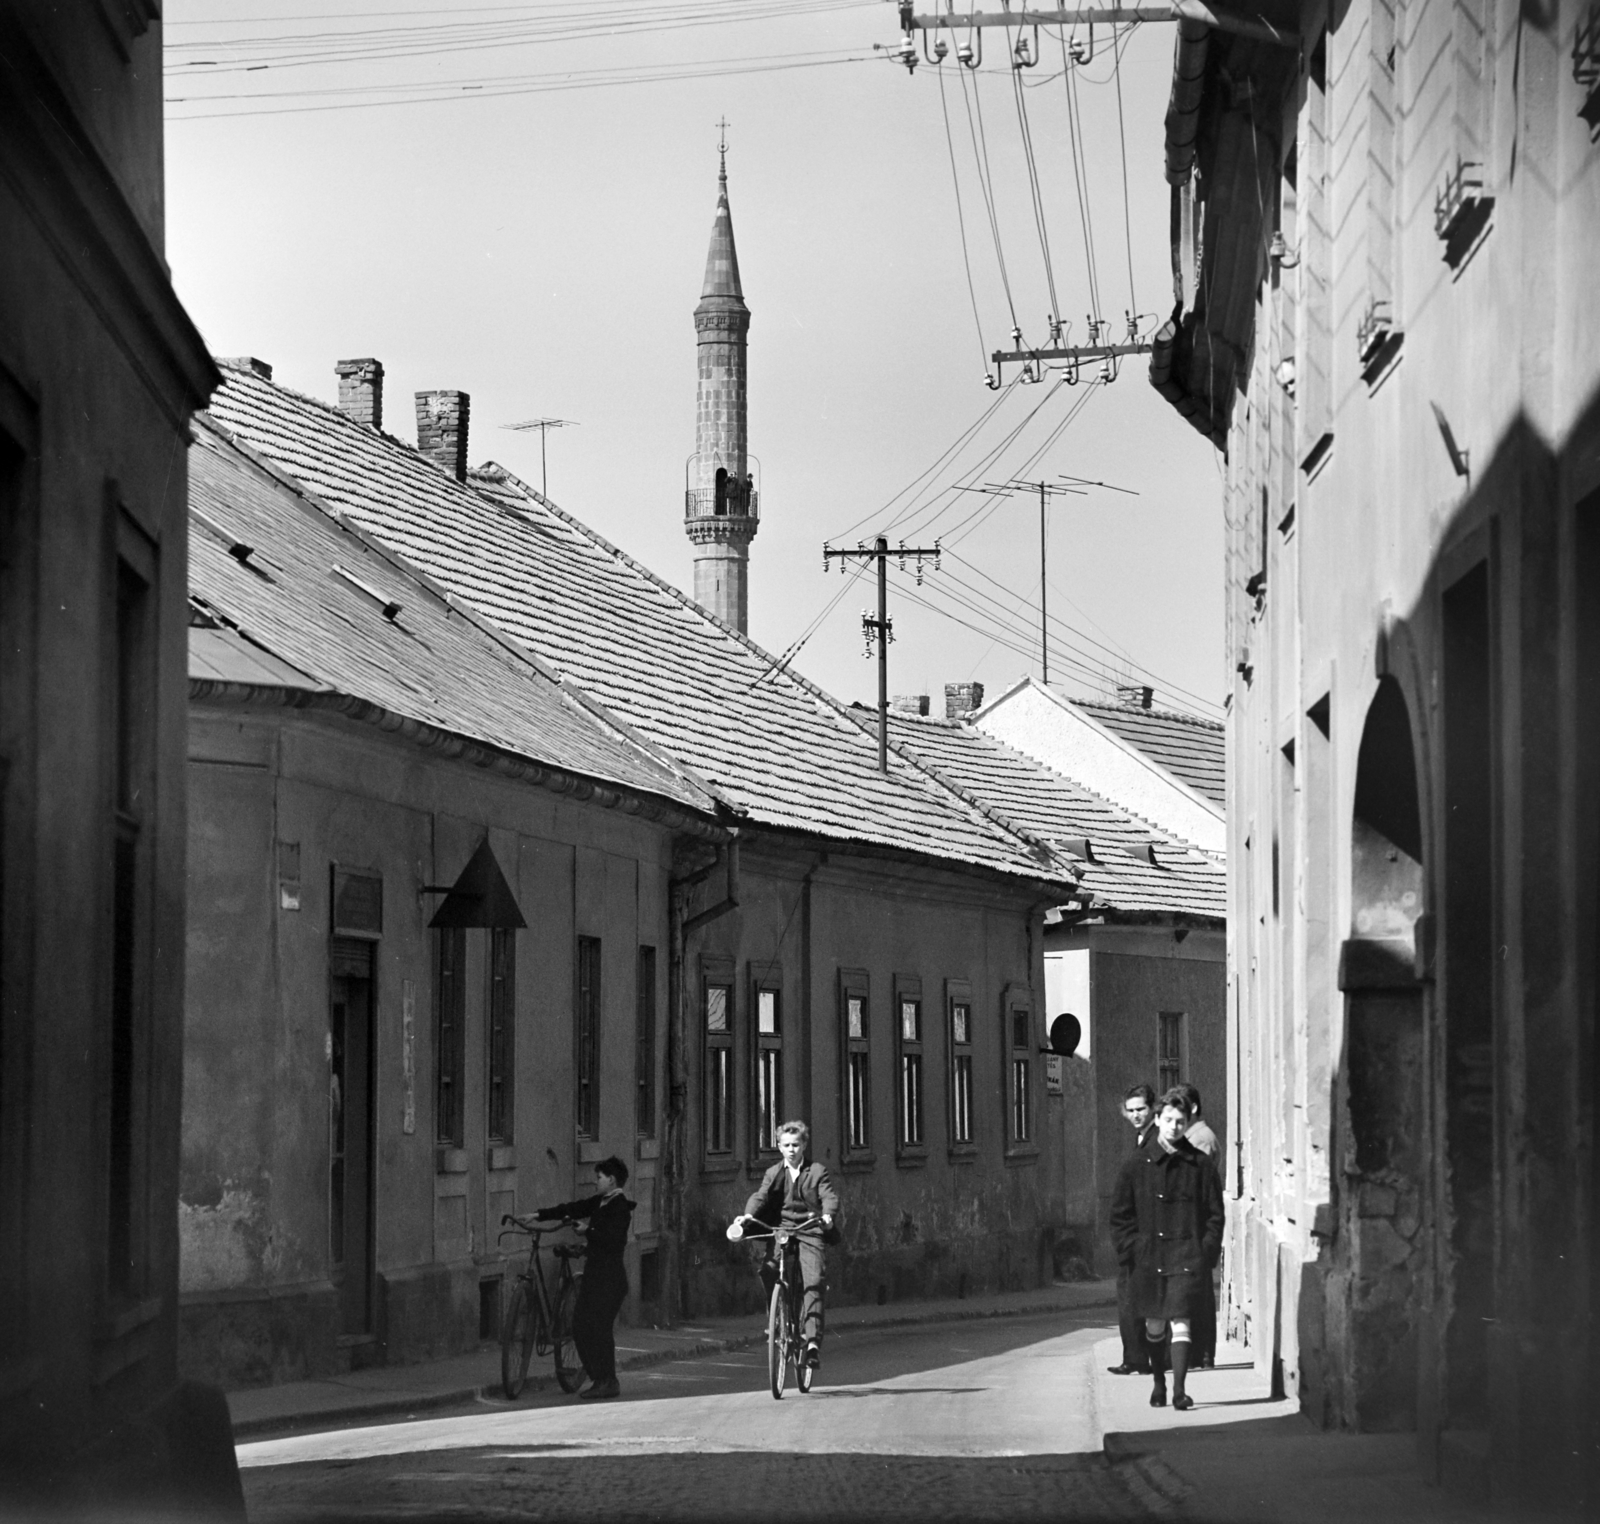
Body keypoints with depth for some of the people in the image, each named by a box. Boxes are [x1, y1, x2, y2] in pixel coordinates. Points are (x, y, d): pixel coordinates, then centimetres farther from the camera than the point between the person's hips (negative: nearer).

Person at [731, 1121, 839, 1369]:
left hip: (809, 1231, -2)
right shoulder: (773, 1173, 14)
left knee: (813, 1282, -20)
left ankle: (813, 1341, -23)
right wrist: (748, 1214, -21)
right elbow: (760, 1195, 0)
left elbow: (829, 1196, -5)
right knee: (768, 1269, -25)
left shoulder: (817, 1171, 8)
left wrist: (828, 1215, -27)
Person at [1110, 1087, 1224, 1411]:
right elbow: (1121, 1215, 8)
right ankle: (1159, 1383, 31)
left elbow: (1214, 1214, 6)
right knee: (1154, 1325, 12)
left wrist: (1207, 1253, -3)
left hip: (1185, 1259, -2)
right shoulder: (1136, 1165, 4)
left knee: (1180, 1323, -11)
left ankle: (1179, 1390, -13)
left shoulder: (1199, 1165, 2)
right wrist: (1130, 1251, -2)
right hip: (1148, 1259, 2)